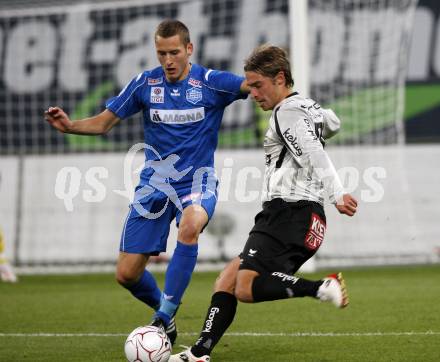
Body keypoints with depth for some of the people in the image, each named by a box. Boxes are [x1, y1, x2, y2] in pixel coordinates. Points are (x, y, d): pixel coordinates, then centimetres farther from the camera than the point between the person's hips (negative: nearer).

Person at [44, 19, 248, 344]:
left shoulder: (211, 82, -7)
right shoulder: (145, 83, 1)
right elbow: (103, 123, 7)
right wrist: (69, 126, -11)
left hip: (197, 182, -3)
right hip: (154, 184, 3)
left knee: (190, 226, -39)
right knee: (127, 274, -3)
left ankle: (165, 314, -28)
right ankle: (163, 310, 30)